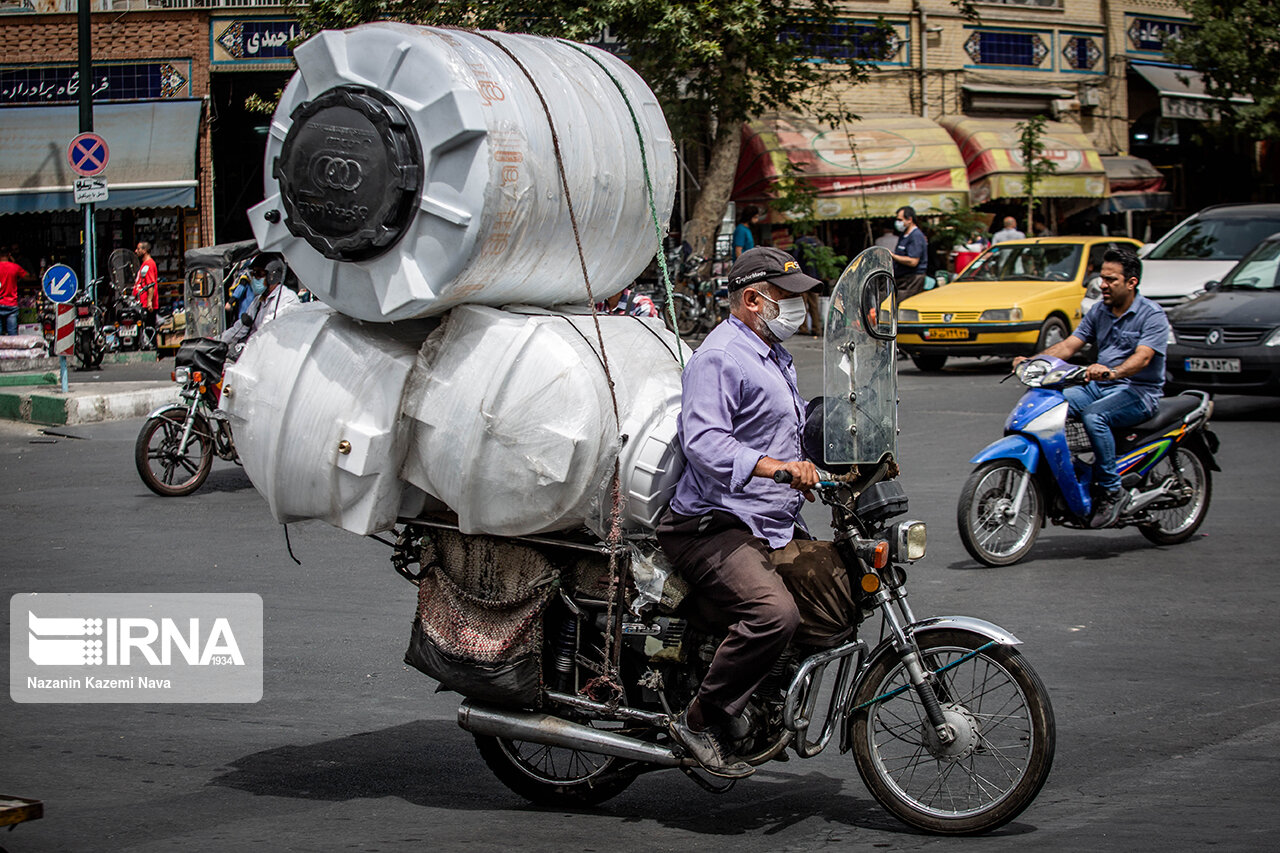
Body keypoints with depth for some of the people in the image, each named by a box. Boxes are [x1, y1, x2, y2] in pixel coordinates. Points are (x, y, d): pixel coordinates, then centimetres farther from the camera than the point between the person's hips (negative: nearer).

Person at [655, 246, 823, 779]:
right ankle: (701, 722, -17)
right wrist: (770, 466, -39)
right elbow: (703, 440, -27)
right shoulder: (719, 358, -12)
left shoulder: (773, 357, 22)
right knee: (775, 614, -30)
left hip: (776, 527, 10)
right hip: (715, 528, -10)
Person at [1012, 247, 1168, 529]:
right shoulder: (1099, 311, 13)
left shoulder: (1152, 315, -9)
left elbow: (1143, 357, -24)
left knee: (1093, 416, -35)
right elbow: (1069, 345, 6)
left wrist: (1112, 372, -44)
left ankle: (1111, 492, -26)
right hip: (1099, 388, 7)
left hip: (1139, 392, -7)